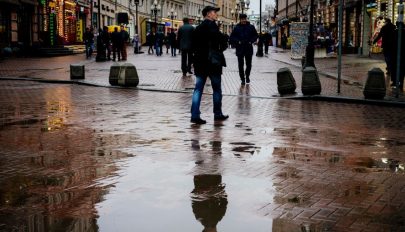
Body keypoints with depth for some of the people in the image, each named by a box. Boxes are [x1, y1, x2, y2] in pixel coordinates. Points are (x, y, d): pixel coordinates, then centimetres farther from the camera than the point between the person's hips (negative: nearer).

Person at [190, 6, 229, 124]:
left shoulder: (198, 28, 12)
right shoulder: (211, 25, -11)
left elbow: (193, 45, 14)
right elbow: (222, 40, -20)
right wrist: (220, 50, -3)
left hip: (200, 62, 7)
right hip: (213, 61, -7)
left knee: (198, 89, 4)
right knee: (217, 89, 7)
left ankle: (195, 115, -3)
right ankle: (218, 114, 16)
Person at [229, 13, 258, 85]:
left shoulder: (251, 27, 3)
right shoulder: (237, 27, 0)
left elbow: (255, 36, 10)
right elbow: (232, 37, 3)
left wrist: (251, 41, -6)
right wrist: (238, 41, -12)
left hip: (249, 48, 1)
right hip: (240, 49, -1)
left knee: (249, 64, 6)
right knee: (241, 65, 1)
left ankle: (247, 76, 31)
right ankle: (242, 79, 12)